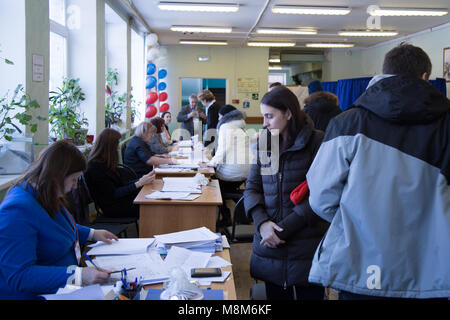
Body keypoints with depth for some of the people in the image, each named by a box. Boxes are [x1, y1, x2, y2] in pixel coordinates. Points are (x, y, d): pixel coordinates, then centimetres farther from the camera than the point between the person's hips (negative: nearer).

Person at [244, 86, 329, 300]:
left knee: (309, 294, 8)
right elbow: (252, 187, 6)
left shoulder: (316, 142, -8)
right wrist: (261, 222, -11)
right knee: (275, 294, 14)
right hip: (270, 244, 4)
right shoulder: (264, 143, 7)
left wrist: (285, 228, -17)